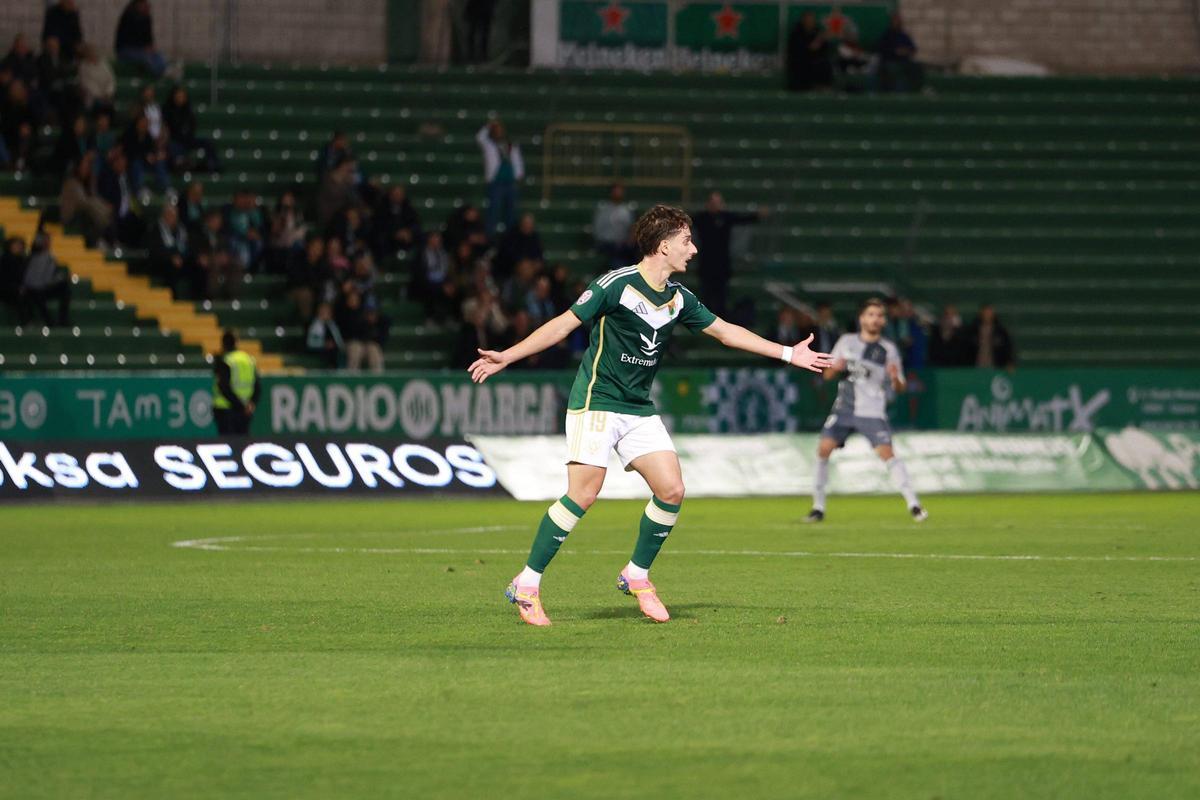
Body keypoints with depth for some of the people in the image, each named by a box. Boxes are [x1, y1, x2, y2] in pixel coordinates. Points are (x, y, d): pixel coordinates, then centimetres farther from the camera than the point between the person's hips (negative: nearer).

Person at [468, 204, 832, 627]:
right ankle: (526, 585, -9)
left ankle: (636, 576, 13)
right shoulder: (616, 285, -12)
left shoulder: (678, 298, 8)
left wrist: (788, 354, 21)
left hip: (639, 409, 7)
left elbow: (725, 331, 19)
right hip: (596, 401, -7)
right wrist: (506, 357, -13)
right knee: (584, 494, -18)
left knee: (671, 489, -6)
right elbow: (564, 324, -8)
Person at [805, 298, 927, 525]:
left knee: (887, 452, -18)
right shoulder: (846, 342, 7)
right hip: (844, 408, 3)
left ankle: (913, 504, -16)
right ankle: (818, 507, 2)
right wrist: (835, 367, -11)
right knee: (823, 448, -10)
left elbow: (899, 388, 0)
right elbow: (827, 375, 12)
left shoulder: (889, 350, -1)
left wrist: (895, 378, -24)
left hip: (872, 412, -3)